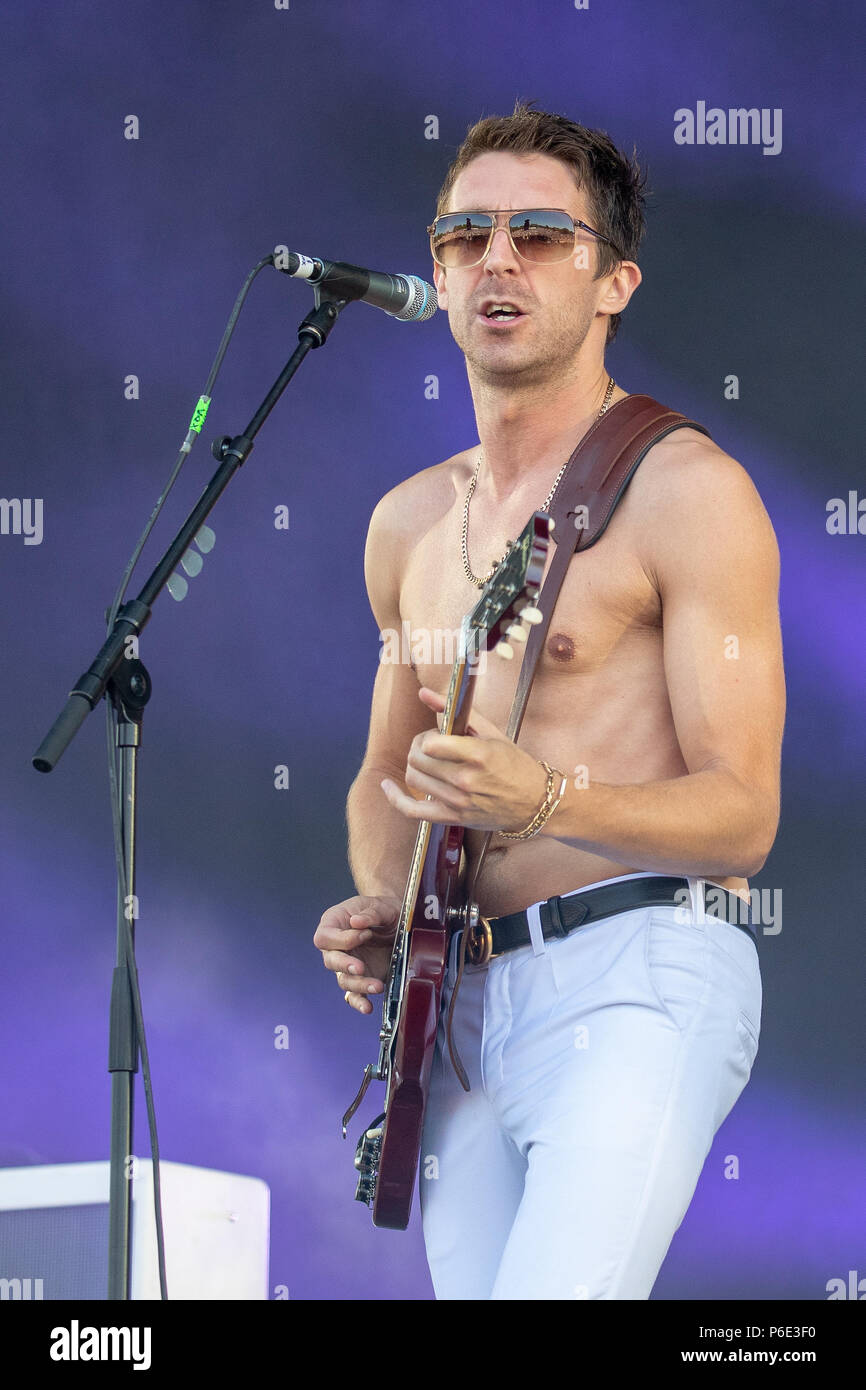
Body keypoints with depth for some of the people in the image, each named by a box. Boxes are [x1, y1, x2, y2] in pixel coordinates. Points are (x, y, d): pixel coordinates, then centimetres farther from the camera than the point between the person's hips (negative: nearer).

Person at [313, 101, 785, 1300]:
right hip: (466, 1001, 7)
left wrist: (543, 802, -27)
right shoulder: (410, 525, 16)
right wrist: (378, 909, 6)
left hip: (640, 976, -7)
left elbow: (742, 818, -10)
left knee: (556, 1288, -25)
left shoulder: (685, 493, -5)